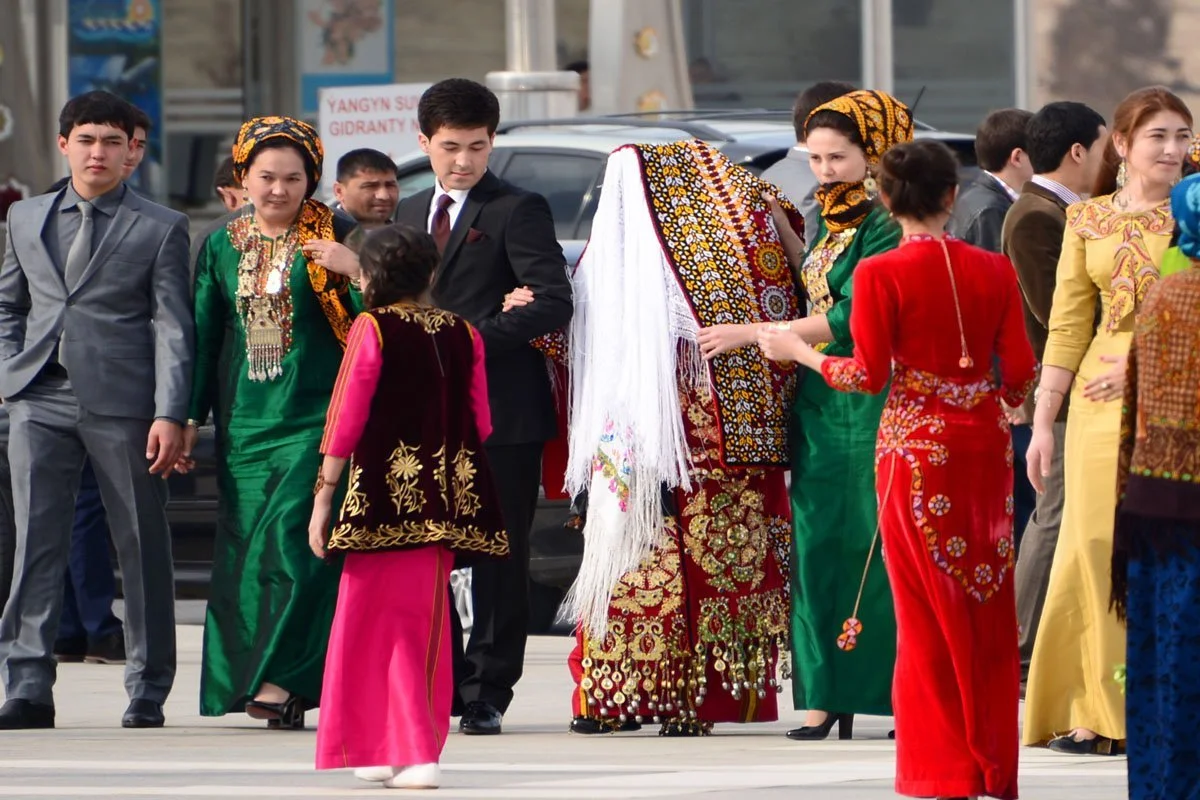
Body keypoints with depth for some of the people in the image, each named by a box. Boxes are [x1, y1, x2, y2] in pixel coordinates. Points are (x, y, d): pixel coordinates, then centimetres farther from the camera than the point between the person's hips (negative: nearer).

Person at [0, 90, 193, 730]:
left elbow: (172, 327, -2)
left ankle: (147, 694, 10)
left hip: (124, 406, -3)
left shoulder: (160, 228, 4)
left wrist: (170, 415, -11)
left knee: (143, 550, 3)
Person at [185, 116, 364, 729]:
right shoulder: (223, 247, 12)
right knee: (247, 548, 2)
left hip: (315, 419, -5)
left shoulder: (332, 240, 1)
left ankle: (283, 678, -16)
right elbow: (203, 335, 16)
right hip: (245, 422, 5)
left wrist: (355, 270, -21)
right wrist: (189, 417, 12)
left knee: (292, 536, -16)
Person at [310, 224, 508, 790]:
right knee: (426, 623, 15)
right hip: (447, 502, 5)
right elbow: (480, 423, 8)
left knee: (380, 620, 2)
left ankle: (414, 752, -6)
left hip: (386, 496, -5)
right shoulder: (462, 334, 6)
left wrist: (323, 497, -3)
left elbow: (347, 419, -8)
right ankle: (412, 747, 21)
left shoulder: (372, 329, -7)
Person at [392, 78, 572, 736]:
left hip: (500, 412, -6)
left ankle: (488, 694, 2)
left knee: (499, 557, -2)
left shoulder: (518, 211, -3)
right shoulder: (410, 214, 19)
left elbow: (553, 304, -14)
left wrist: (472, 337, -20)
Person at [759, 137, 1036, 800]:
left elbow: (868, 375, -12)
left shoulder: (882, 274, -10)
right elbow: (1020, 372, 0)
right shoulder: (993, 271, -1)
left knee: (929, 612, 4)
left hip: (915, 442, -3)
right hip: (984, 446, 3)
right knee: (988, 608, 9)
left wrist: (796, 351, 4)